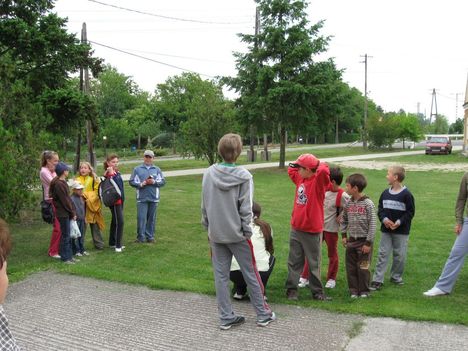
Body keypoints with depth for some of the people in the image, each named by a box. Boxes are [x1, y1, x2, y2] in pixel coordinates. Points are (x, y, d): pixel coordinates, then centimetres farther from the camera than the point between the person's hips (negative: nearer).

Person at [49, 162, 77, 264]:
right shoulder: (59, 184, -17)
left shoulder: (63, 182, 14)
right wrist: (72, 213, -10)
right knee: (65, 236, -2)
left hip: (67, 213, 9)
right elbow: (64, 201, -17)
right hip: (63, 214, -9)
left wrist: (73, 212, 11)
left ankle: (69, 256, 21)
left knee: (68, 235, 14)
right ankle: (65, 258, 6)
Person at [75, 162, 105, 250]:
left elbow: (97, 191, -4)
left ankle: (99, 244, 17)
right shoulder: (77, 180, 6)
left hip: (92, 205, -1)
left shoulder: (94, 179, 3)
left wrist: (87, 195, -15)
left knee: (95, 226, 7)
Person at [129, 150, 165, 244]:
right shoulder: (137, 169, 7)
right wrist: (141, 184, -12)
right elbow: (131, 182, 3)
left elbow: (163, 182, 7)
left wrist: (154, 182, -9)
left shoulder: (157, 170, 11)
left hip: (154, 198, 2)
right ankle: (140, 237, 2)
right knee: (141, 218, -6)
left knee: (151, 218, 6)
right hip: (142, 198, -2)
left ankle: (150, 237, 14)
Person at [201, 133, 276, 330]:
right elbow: (245, 209, -12)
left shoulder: (208, 174, -2)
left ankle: (226, 317, 16)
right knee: (251, 274, 9)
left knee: (221, 275, 10)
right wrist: (247, 231, -3)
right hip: (237, 233, -3)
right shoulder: (244, 176, -14)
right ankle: (263, 314, 20)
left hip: (216, 234, 3)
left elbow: (204, 205, 5)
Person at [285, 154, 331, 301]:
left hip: (312, 231, -6)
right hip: (296, 229, 6)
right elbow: (291, 169, 26)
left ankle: (317, 292, 17)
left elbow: (323, 171, -34)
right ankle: (291, 289, 18)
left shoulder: (318, 181, -12)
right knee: (294, 262, 10)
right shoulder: (300, 179, 8)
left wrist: (320, 164, -12)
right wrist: (304, 164, 12)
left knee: (314, 263, 6)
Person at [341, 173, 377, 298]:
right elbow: (344, 220, 15)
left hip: (364, 241, -5)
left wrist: (368, 242, -14)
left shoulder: (368, 204, -13)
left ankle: (364, 291, 16)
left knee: (363, 268, 2)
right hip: (351, 241, 5)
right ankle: (353, 290, 20)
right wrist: (343, 235, 6)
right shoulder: (348, 203, 3)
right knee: (351, 268, 9)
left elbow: (372, 224, -13)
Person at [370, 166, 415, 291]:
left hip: (401, 231, -4)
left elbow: (410, 212, -8)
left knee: (400, 255, 6)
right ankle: (377, 280, 4)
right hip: (386, 230, 4)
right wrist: (384, 219, -10)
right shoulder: (385, 193, 4)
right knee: (383, 254, 2)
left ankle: (396, 277, 25)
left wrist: (399, 222, -18)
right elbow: (380, 209, 9)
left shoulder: (406, 194, -10)